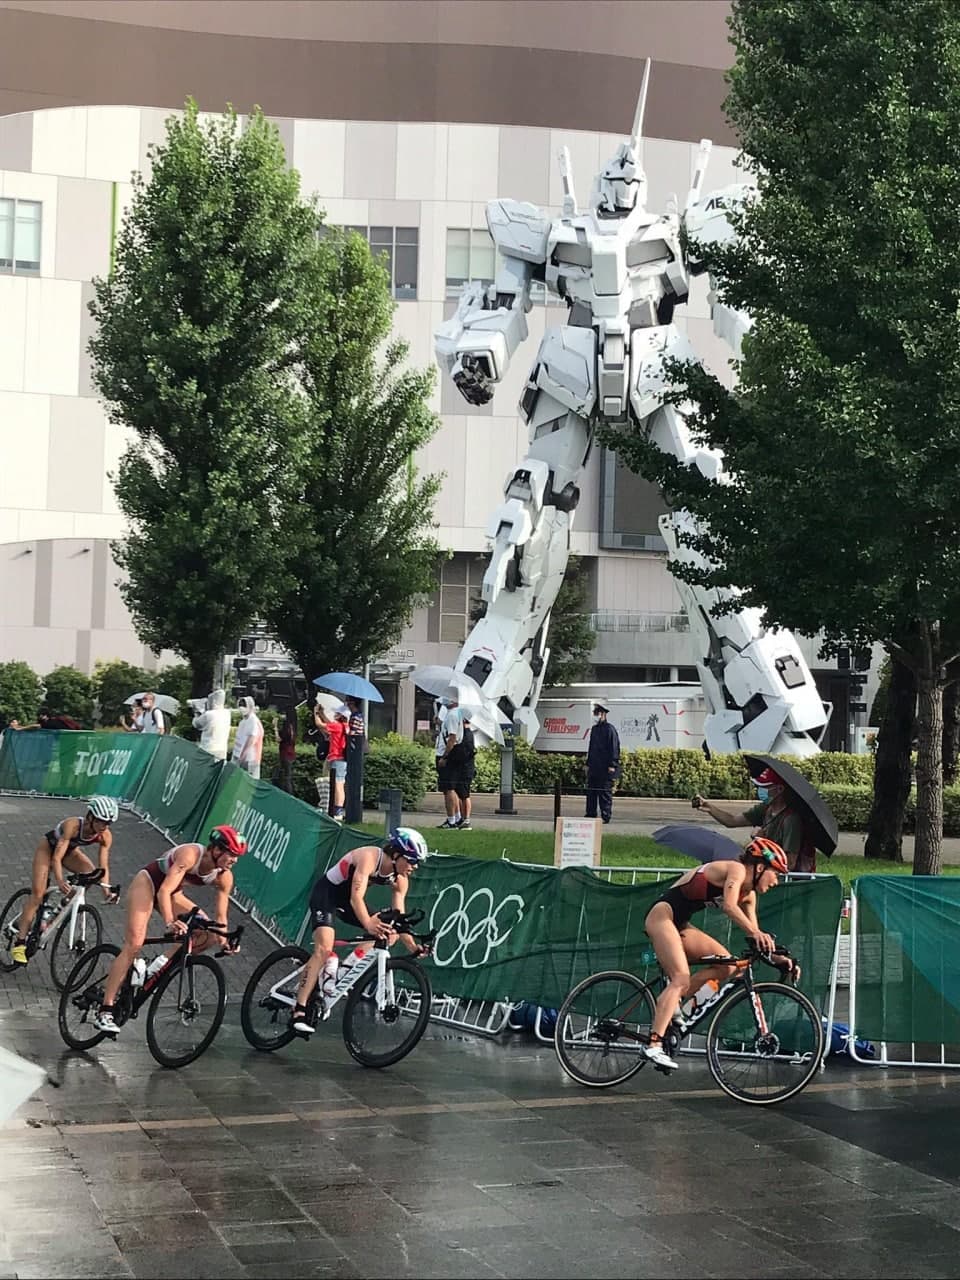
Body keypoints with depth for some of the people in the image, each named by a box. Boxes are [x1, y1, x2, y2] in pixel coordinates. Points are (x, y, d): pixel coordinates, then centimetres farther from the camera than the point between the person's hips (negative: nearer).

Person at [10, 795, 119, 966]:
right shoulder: (72, 825, -39)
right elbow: (56, 858, -42)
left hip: (70, 850, 5)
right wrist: (60, 881, -56)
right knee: (38, 894, -14)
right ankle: (19, 943, -13)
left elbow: (104, 866, -21)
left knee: (90, 872, -23)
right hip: (48, 847, -5)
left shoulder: (105, 836, -25)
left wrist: (106, 888, -36)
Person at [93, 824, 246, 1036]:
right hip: (147, 882, -7)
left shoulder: (224, 877, -13)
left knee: (209, 935, -12)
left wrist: (224, 939, -23)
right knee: (134, 945, -21)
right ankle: (104, 1012, -22)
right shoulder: (190, 854, -33)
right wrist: (170, 923, -52)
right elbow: (163, 892, -40)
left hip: (172, 894, 7)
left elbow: (220, 916, -6)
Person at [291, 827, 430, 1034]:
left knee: (387, 933, -6)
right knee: (324, 948, -24)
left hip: (347, 901, 8)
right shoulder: (370, 857, -30)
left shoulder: (400, 879, -8)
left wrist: (413, 947, -18)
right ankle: (299, 1013, -27)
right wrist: (369, 924, -55)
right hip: (326, 892, -8)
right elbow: (356, 897, -40)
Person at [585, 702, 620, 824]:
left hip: (605, 768, -8)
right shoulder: (594, 729, 17)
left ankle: (606, 816, -2)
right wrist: (588, 763, 20)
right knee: (591, 792, 8)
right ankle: (590, 814, 14)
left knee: (605, 792, -5)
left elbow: (614, 748, -13)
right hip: (594, 767, 8)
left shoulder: (609, 729, -9)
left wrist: (612, 765, -17)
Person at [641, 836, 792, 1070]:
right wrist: (755, 933, -38)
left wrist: (776, 958, 1)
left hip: (680, 925, 9)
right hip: (663, 914, -9)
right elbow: (729, 906, -28)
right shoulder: (736, 869, -12)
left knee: (727, 966, -1)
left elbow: (753, 934, 13)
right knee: (682, 979, -22)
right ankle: (654, 1045, -29)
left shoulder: (748, 894, 14)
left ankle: (671, 1006, -2)